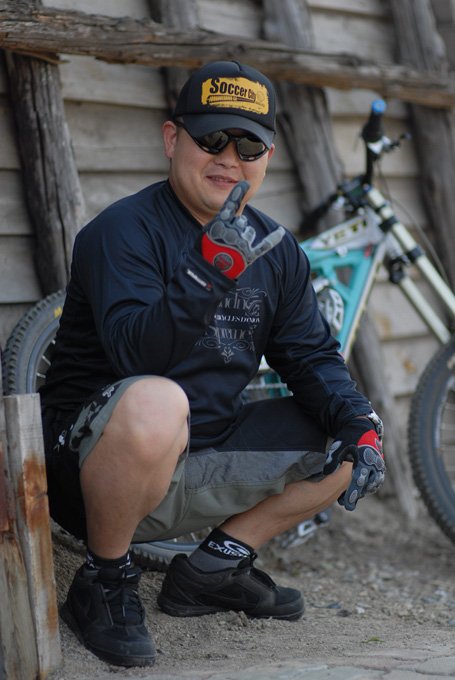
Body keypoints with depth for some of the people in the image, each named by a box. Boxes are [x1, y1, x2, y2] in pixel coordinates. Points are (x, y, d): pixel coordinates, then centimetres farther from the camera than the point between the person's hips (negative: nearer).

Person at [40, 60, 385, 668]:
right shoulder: (124, 231, -14)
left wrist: (358, 422, -11)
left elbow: (311, 355, 8)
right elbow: (134, 352, -27)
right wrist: (212, 274, -41)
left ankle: (212, 569, 11)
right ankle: (104, 584, -13)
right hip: (91, 468, -7)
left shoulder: (277, 249, 9)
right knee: (153, 402, -39)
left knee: (352, 445, 2)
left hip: (204, 469, 7)